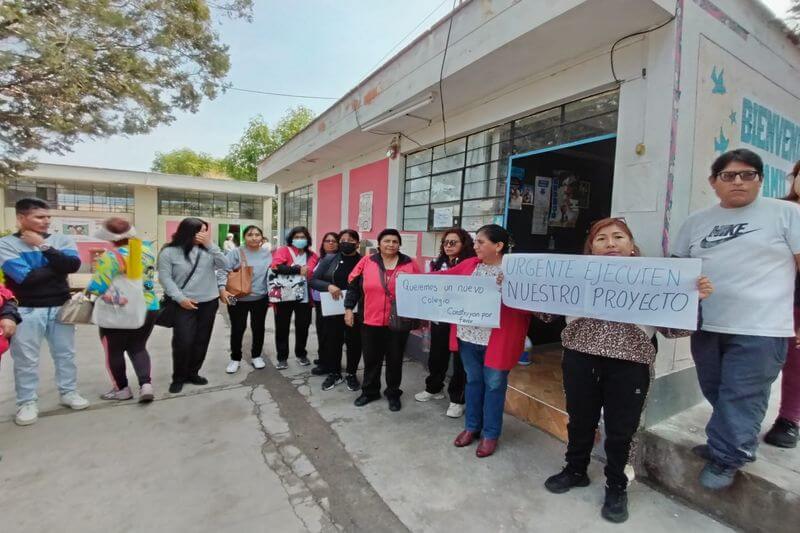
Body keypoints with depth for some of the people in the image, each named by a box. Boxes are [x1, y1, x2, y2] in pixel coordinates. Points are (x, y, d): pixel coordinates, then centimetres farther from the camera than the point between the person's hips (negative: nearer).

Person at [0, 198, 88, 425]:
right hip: (27, 310, -2)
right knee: (26, 359, 5)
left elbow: (73, 265, -14)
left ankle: (69, 392, 27)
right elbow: (25, 277, -16)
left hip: (61, 307, 3)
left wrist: (44, 246, -14)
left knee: (65, 353, 12)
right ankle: (27, 402, 20)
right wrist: (57, 267, -7)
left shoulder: (62, 240, 3)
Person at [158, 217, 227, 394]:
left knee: (201, 340, 10)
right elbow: (165, 278, -8)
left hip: (209, 302, 4)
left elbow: (223, 265, -6)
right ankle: (178, 377, 16)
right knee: (183, 342, -5)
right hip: (184, 305, -4)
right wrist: (180, 299, -16)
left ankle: (192, 373, 27)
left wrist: (210, 244, -14)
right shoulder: (169, 252, -6)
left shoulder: (207, 249, 4)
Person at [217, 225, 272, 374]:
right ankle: (235, 358, 26)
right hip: (238, 299, -2)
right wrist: (222, 288, -25)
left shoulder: (267, 254, 3)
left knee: (258, 328, 14)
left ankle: (256, 356, 32)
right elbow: (222, 271, -12)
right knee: (237, 329, 7)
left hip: (261, 299, 3)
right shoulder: (236, 253, -7)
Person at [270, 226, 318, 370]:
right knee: (282, 328, 5)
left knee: (303, 327, 12)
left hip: (305, 297, 3)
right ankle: (282, 358, 19)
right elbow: (276, 267, -21)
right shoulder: (283, 251, -3)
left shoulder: (312, 256, 9)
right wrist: (298, 270, -22)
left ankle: (301, 354, 31)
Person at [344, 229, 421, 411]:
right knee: (371, 359, 14)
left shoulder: (409, 264, -3)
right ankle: (369, 391, 33)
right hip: (371, 321, 1)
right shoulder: (367, 262, -2)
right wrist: (349, 308, 1)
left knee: (395, 360, 12)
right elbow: (353, 286, 4)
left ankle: (393, 393, 31)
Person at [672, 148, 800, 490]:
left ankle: (725, 460, 17)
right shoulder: (696, 222, 11)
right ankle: (726, 445, 36)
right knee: (717, 395, 17)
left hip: (760, 329, -4)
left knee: (740, 398, 2)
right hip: (706, 326, 4)